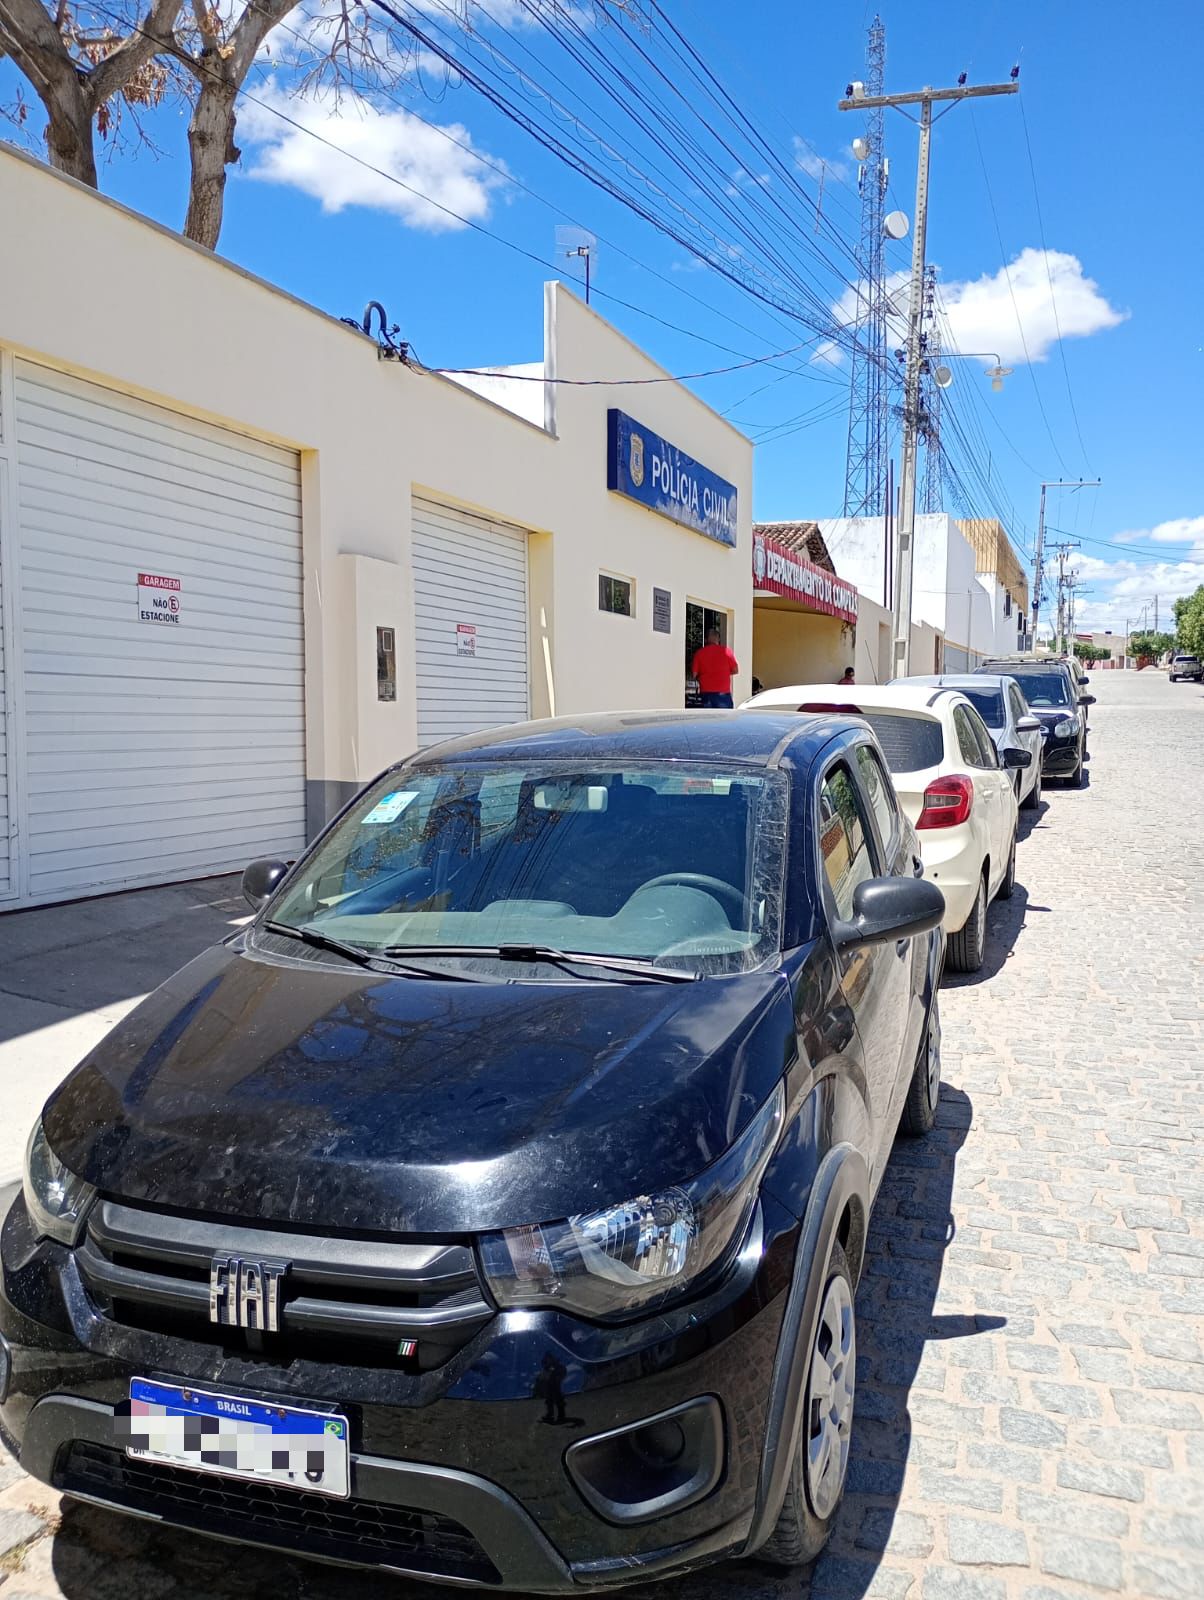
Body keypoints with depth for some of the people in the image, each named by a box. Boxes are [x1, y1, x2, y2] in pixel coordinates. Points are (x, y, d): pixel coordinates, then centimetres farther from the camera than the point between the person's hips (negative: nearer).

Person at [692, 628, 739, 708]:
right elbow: (735, 670, 1)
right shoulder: (726, 651, -2)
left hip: (705, 692, 2)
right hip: (723, 692, -2)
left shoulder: (699, 653, 0)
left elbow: (694, 673, 0)